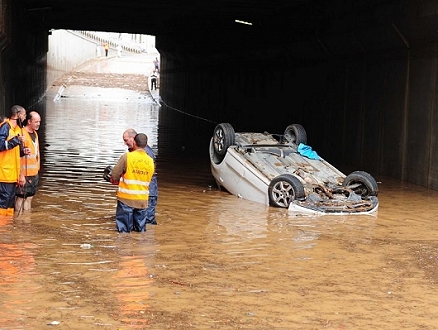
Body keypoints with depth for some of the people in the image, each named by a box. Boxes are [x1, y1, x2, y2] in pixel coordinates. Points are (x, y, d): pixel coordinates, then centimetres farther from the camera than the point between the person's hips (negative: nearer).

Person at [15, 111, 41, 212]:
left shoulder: (35, 133, 12)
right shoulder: (22, 134, -16)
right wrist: (21, 174, -23)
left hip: (34, 173, 9)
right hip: (25, 173, -9)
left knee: (30, 196, 14)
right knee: (21, 196, -2)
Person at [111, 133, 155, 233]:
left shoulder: (127, 157, -12)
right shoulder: (150, 161, 2)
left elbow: (114, 175, -8)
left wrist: (115, 180, 17)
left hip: (126, 198, -3)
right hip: (142, 199, 3)